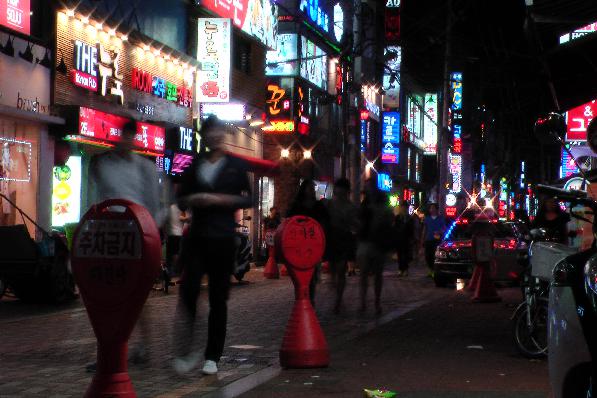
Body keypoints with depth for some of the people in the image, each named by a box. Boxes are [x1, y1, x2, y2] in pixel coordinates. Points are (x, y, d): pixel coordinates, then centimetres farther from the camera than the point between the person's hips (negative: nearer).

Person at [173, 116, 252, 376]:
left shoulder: (236, 165, 6)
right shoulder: (194, 165, 12)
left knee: (218, 297, 2)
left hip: (223, 237, -1)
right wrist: (193, 199, -7)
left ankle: (212, 356, 10)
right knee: (188, 291, -13)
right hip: (196, 236, 1)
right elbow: (181, 199, 15)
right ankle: (188, 351, -2)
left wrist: (222, 200, -10)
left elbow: (248, 199, 4)